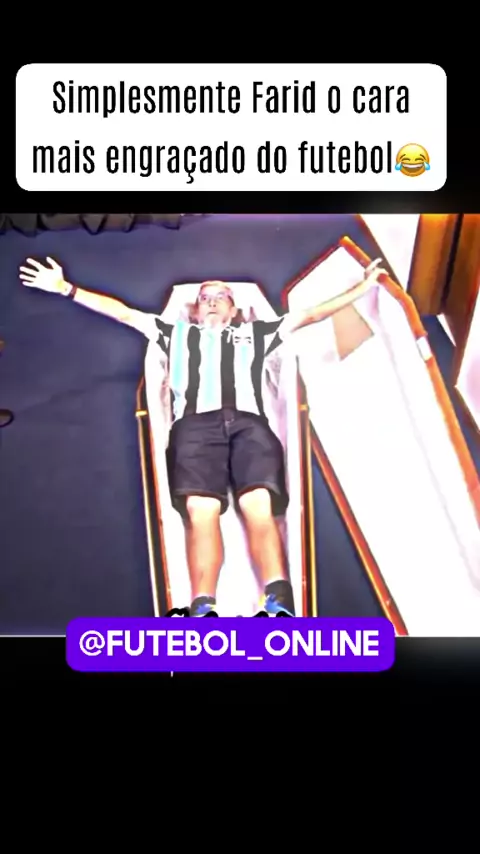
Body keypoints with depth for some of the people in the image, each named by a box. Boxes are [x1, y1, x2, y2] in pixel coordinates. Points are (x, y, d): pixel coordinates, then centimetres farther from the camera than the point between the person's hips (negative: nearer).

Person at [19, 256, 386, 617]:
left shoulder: (255, 333, 34)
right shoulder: (177, 332, 34)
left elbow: (309, 315, 34)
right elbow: (123, 312, 33)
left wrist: (363, 286, 32)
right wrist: (65, 287, 31)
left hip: (249, 423, 0)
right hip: (196, 425, 0)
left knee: (260, 509, -23)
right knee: (201, 512, -23)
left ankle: (280, 607, -37)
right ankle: (202, 611, -34)